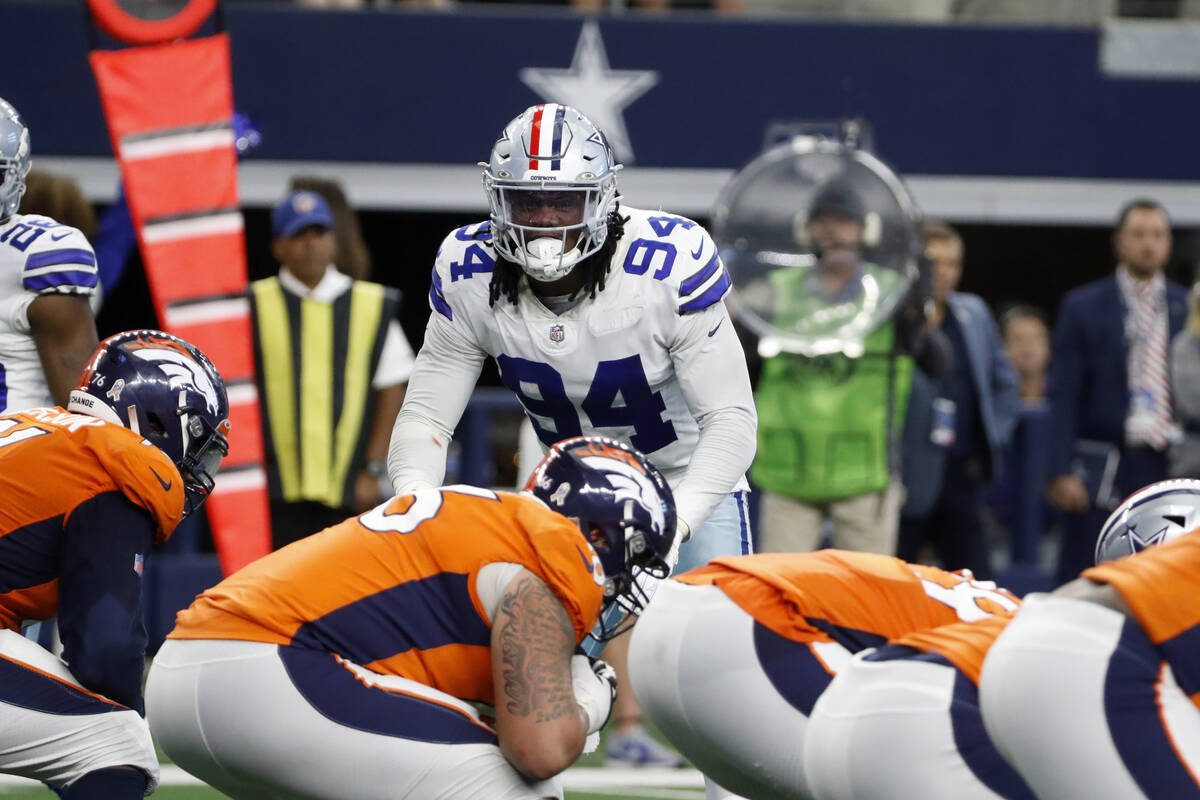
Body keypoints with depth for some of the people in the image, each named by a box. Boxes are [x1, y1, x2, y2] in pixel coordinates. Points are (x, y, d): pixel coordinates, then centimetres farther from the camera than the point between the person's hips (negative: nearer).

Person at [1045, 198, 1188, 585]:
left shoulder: (1187, 308, 10)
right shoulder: (1084, 307, 3)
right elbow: (1064, 397, -1)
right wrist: (1062, 472, -9)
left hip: (1170, 468, 2)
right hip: (1102, 472, -2)